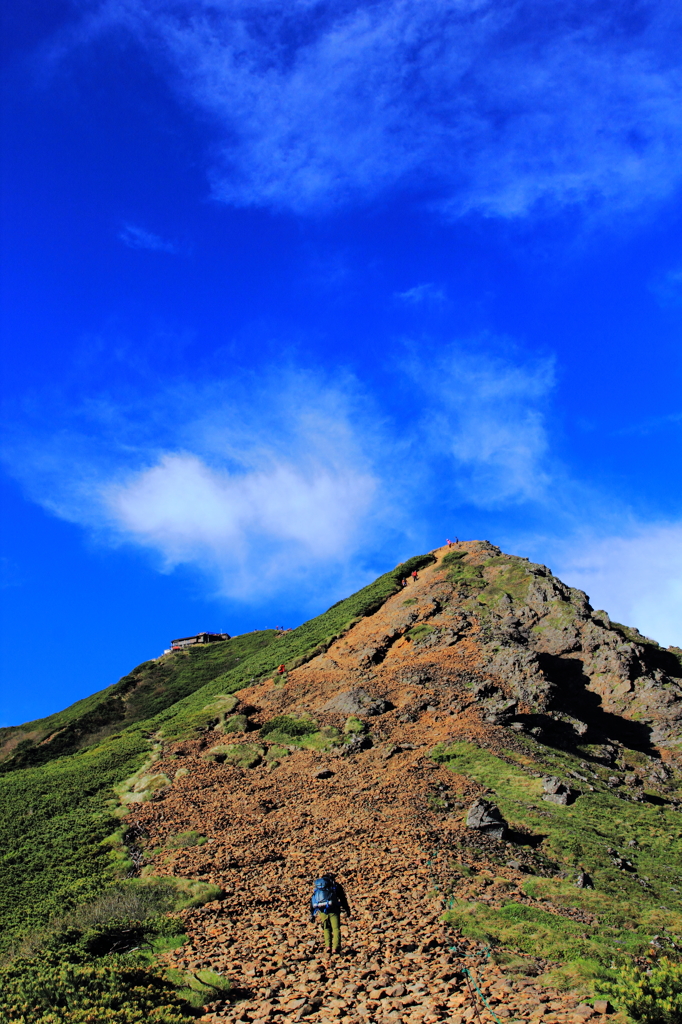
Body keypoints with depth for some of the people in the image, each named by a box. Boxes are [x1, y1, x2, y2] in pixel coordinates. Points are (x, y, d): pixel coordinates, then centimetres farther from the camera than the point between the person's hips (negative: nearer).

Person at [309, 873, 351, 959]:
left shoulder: (317, 885, 21)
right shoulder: (336, 885, 13)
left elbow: (313, 900, 17)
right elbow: (343, 899, 9)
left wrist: (312, 914, 18)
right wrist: (347, 910, 12)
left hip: (322, 911, 2)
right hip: (333, 910, -2)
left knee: (326, 929, 16)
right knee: (336, 929, 3)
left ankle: (328, 947, 3)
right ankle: (336, 947, -11)